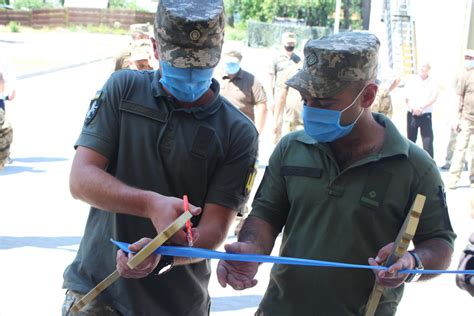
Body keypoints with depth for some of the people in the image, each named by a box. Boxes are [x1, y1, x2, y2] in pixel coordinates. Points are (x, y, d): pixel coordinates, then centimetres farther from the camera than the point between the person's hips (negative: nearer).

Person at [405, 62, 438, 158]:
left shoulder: (432, 83, 0)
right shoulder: (412, 82, 4)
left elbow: (434, 97, -14)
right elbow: (407, 98, -1)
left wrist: (422, 107, -26)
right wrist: (413, 108, -19)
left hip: (426, 115, -2)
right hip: (412, 115, 2)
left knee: (428, 140, -7)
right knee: (411, 139, 11)